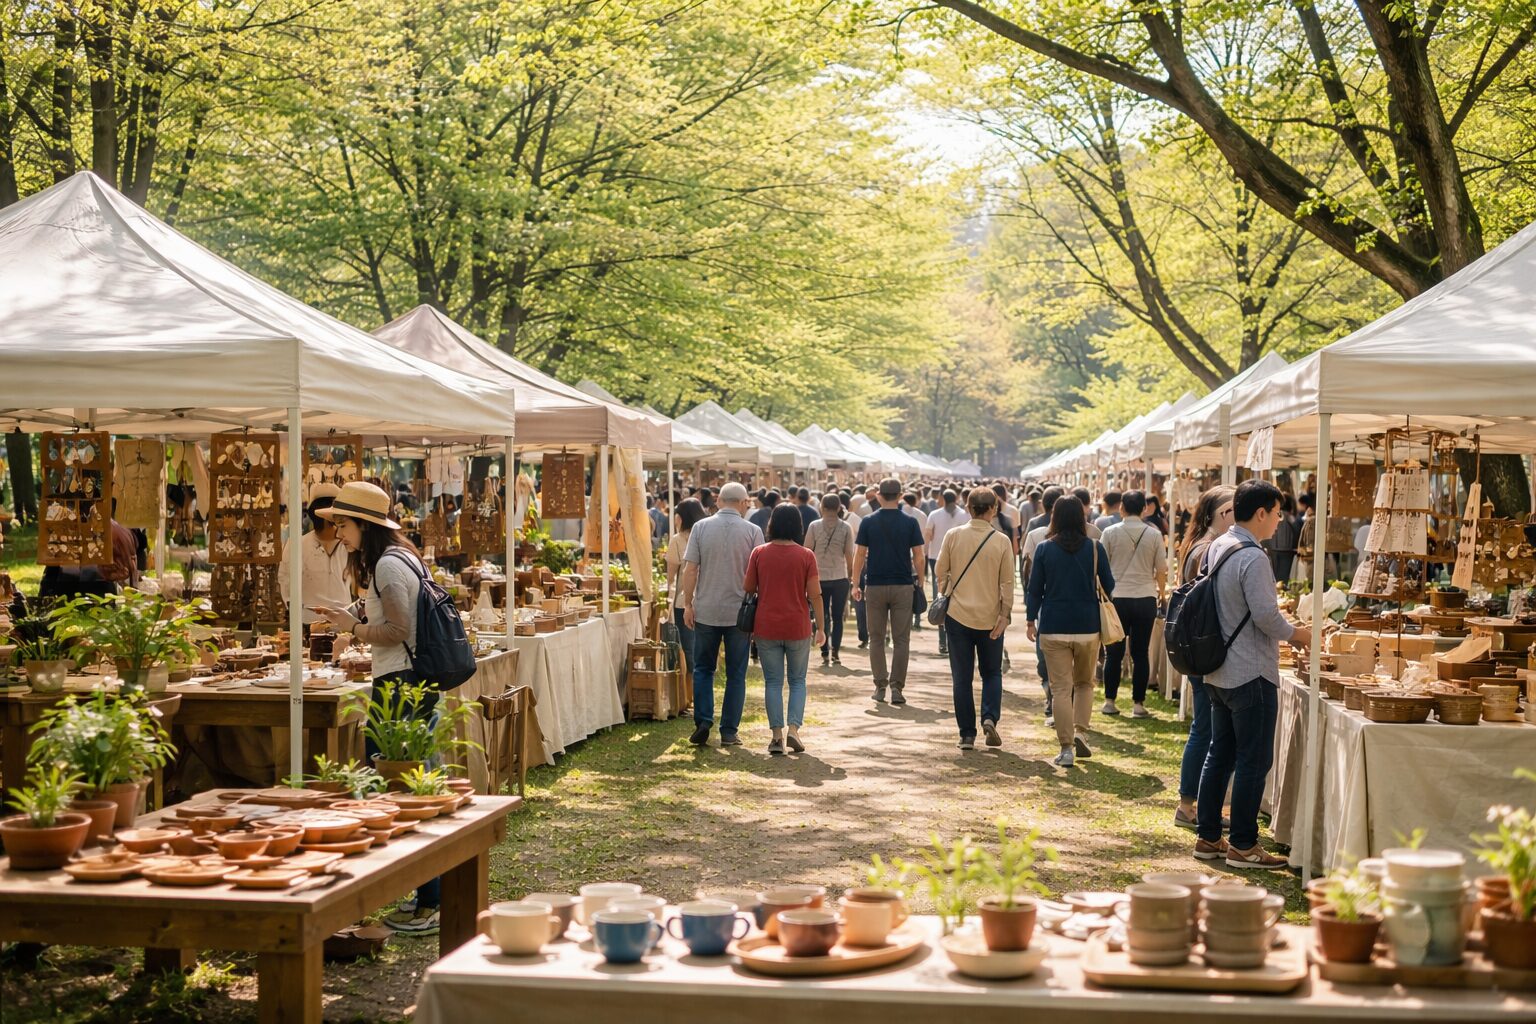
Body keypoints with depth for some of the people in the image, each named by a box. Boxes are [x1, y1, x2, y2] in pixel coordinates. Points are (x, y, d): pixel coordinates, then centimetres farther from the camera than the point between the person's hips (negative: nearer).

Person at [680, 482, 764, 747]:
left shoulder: (701, 527, -2)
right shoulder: (752, 531, -4)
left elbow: (690, 570, -4)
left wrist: (688, 605, 4)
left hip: (706, 611, 1)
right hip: (740, 612, -1)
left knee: (703, 669, 14)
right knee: (736, 674, 8)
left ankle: (703, 723, 2)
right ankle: (729, 732, 7)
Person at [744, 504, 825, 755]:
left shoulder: (759, 553, -3)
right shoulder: (806, 555, -6)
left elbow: (748, 588, 2)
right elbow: (815, 594, -7)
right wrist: (820, 627, 3)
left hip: (766, 628, 1)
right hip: (798, 628, 0)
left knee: (773, 681, 7)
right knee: (797, 680, 13)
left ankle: (777, 735, 3)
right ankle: (794, 728, -2)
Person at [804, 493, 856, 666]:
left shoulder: (814, 526, -3)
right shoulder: (846, 528, -3)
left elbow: (807, 552, 0)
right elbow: (849, 555, 0)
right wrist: (850, 575, 13)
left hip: (819, 578, 0)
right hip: (840, 578, 0)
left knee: (822, 617, 7)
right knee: (837, 617, 7)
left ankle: (825, 653, 2)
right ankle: (835, 653, 0)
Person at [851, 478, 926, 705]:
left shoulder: (868, 523, -1)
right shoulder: (910, 523, -2)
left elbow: (860, 555, -1)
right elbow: (918, 556, -2)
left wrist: (856, 584, 7)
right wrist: (920, 583, 11)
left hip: (875, 586, 0)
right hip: (903, 586, 0)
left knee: (876, 639, 10)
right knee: (901, 639, 4)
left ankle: (880, 686, 10)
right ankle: (897, 687, -2)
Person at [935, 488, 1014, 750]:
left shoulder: (953, 536, -6)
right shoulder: (1001, 542, -7)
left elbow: (941, 571, 2)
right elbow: (1007, 582, -6)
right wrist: (1005, 615, -1)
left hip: (957, 614, 0)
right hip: (990, 617, 0)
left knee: (962, 677, 7)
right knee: (992, 672, 16)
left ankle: (967, 735, 6)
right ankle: (990, 717, -6)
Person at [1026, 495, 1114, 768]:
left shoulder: (1045, 548, -3)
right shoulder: (1095, 548, -3)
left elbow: (1034, 588, -1)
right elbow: (1109, 586, 4)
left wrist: (1030, 620, 9)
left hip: (1053, 628, -1)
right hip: (1088, 626, 1)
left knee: (1061, 688, 2)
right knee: (1085, 683, 19)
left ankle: (1066, 748, 0)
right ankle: (1080, 732, 3)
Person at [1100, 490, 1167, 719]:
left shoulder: (1111, 533, -3)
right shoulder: (1154, 535, -1)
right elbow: (1161, 570, 5)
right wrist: (1160, 594, 22)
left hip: (1117, 597, 0)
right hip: (1145, 598, 0)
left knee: (1114, 652, 7)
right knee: (1141, 653, 5)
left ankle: (1109, 701, 11)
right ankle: (1138, 704, 5)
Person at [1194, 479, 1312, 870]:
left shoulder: (1217, 548, 9)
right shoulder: (1253, 558, -19)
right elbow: (1266, 616, -22)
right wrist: (1297, 634, -5)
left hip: (1219, 673, 9)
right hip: (1251, 675, -9)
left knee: (1220, 756, 15)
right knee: (1253, 761, -1)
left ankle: (1208, 838, 21)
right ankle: (1243, 845, 4)